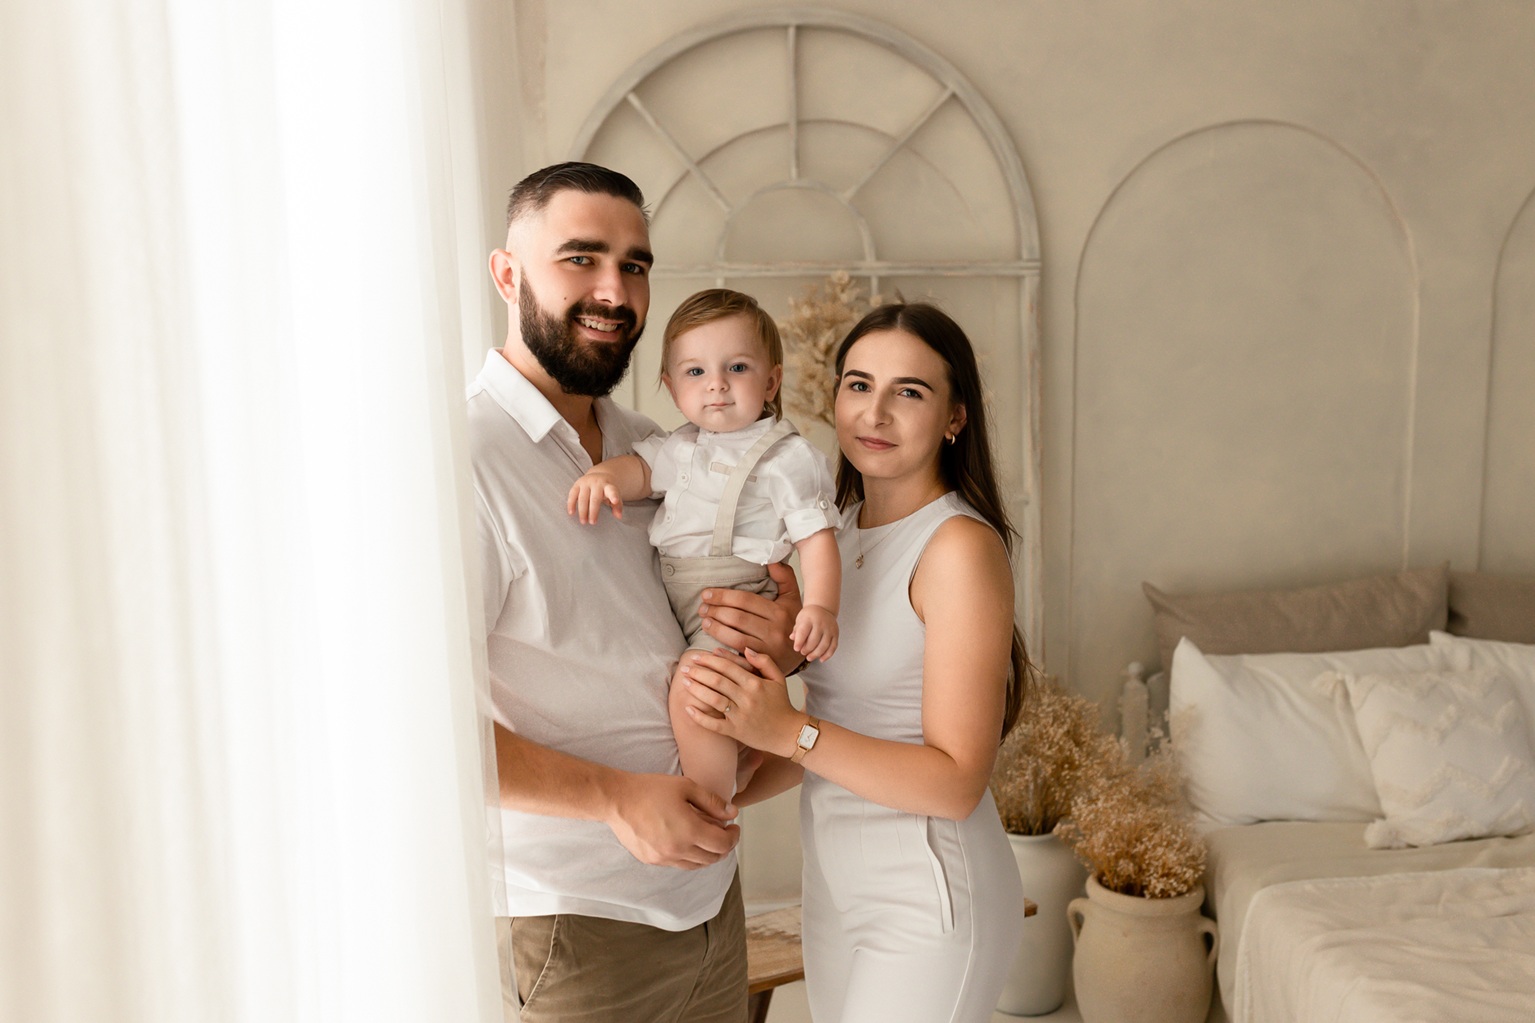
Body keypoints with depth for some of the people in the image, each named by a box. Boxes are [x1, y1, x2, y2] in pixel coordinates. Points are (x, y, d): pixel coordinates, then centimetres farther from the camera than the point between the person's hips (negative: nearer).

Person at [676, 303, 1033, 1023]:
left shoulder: (961, 546, -19)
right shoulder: (838, 530, 5)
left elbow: (956, 782, -21)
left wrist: (789, 731, -27)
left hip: (927, 896, -7)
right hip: (834, 880, 7)